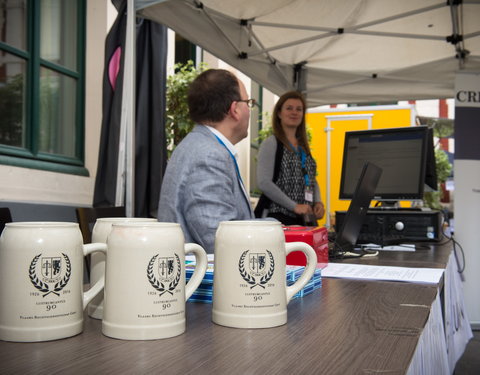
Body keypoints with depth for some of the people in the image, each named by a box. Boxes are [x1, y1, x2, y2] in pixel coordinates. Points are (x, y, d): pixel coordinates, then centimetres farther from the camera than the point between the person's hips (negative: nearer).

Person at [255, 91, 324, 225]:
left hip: (305, 219, 6)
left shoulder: (304, 146, 16)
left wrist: (318, 202, 2)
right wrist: (294, 206, -18)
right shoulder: (271, 144, -5)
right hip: (279, 217, -6)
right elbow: (264, 183, -15)